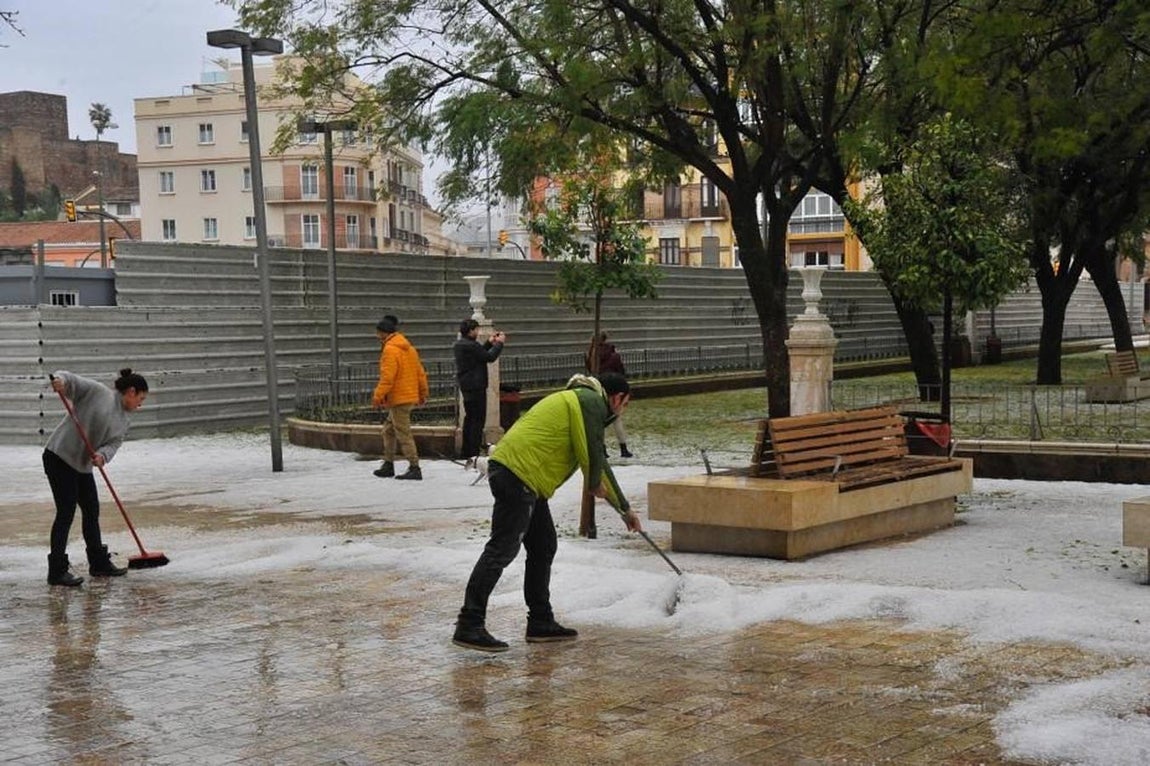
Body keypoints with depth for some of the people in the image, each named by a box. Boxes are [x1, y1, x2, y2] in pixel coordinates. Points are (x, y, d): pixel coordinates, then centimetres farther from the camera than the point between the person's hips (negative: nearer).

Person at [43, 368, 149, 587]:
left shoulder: (123, 422, 14)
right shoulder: (97, 392, -6)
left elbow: (113, 444, 1)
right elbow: (70, 380, -13)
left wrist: (102, 455, -22)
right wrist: (60, 380, -37)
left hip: (83, 465, 9)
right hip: (59, 456, -9)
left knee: (91, 510, 15)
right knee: (66, 512, -10)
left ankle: (99, 563, 29)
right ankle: (57, 571, -5)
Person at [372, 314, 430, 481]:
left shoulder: (390, 349, -14)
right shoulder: (407, 347, 14)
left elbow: (387, 377, -21)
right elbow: (420, 372, 18)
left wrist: (378, 396, -18)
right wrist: (423, 393, 24)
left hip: (398, 399, -10)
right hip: (410, 396, 10)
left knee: (403, 433, -7)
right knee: (389, 429, 18)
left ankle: (414, 468, -8)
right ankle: (388, 465, 22)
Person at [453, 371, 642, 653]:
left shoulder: (578, 399, 29)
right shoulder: (592, 402, -3)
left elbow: (598, 462, 36)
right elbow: (590, 452, -11)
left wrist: (625, 509, 41)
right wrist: (595, 484, 11)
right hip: (519, 473, -10)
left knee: (543, 547, 16)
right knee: (501, 550, -11)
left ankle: (541, 622, 23)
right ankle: (469, 626, -12)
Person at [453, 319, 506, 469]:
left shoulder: (459, 344, 10)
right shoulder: (471, 345, -20)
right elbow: (490, 357, -14)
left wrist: (489, 342, 16)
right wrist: (499, 343, -1)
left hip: (466, 387, 10)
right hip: (476, 387, -10)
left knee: (469, 418, 16)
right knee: (478, 420, -8)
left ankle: (467, 456, 20)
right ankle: (474, 456, -12)